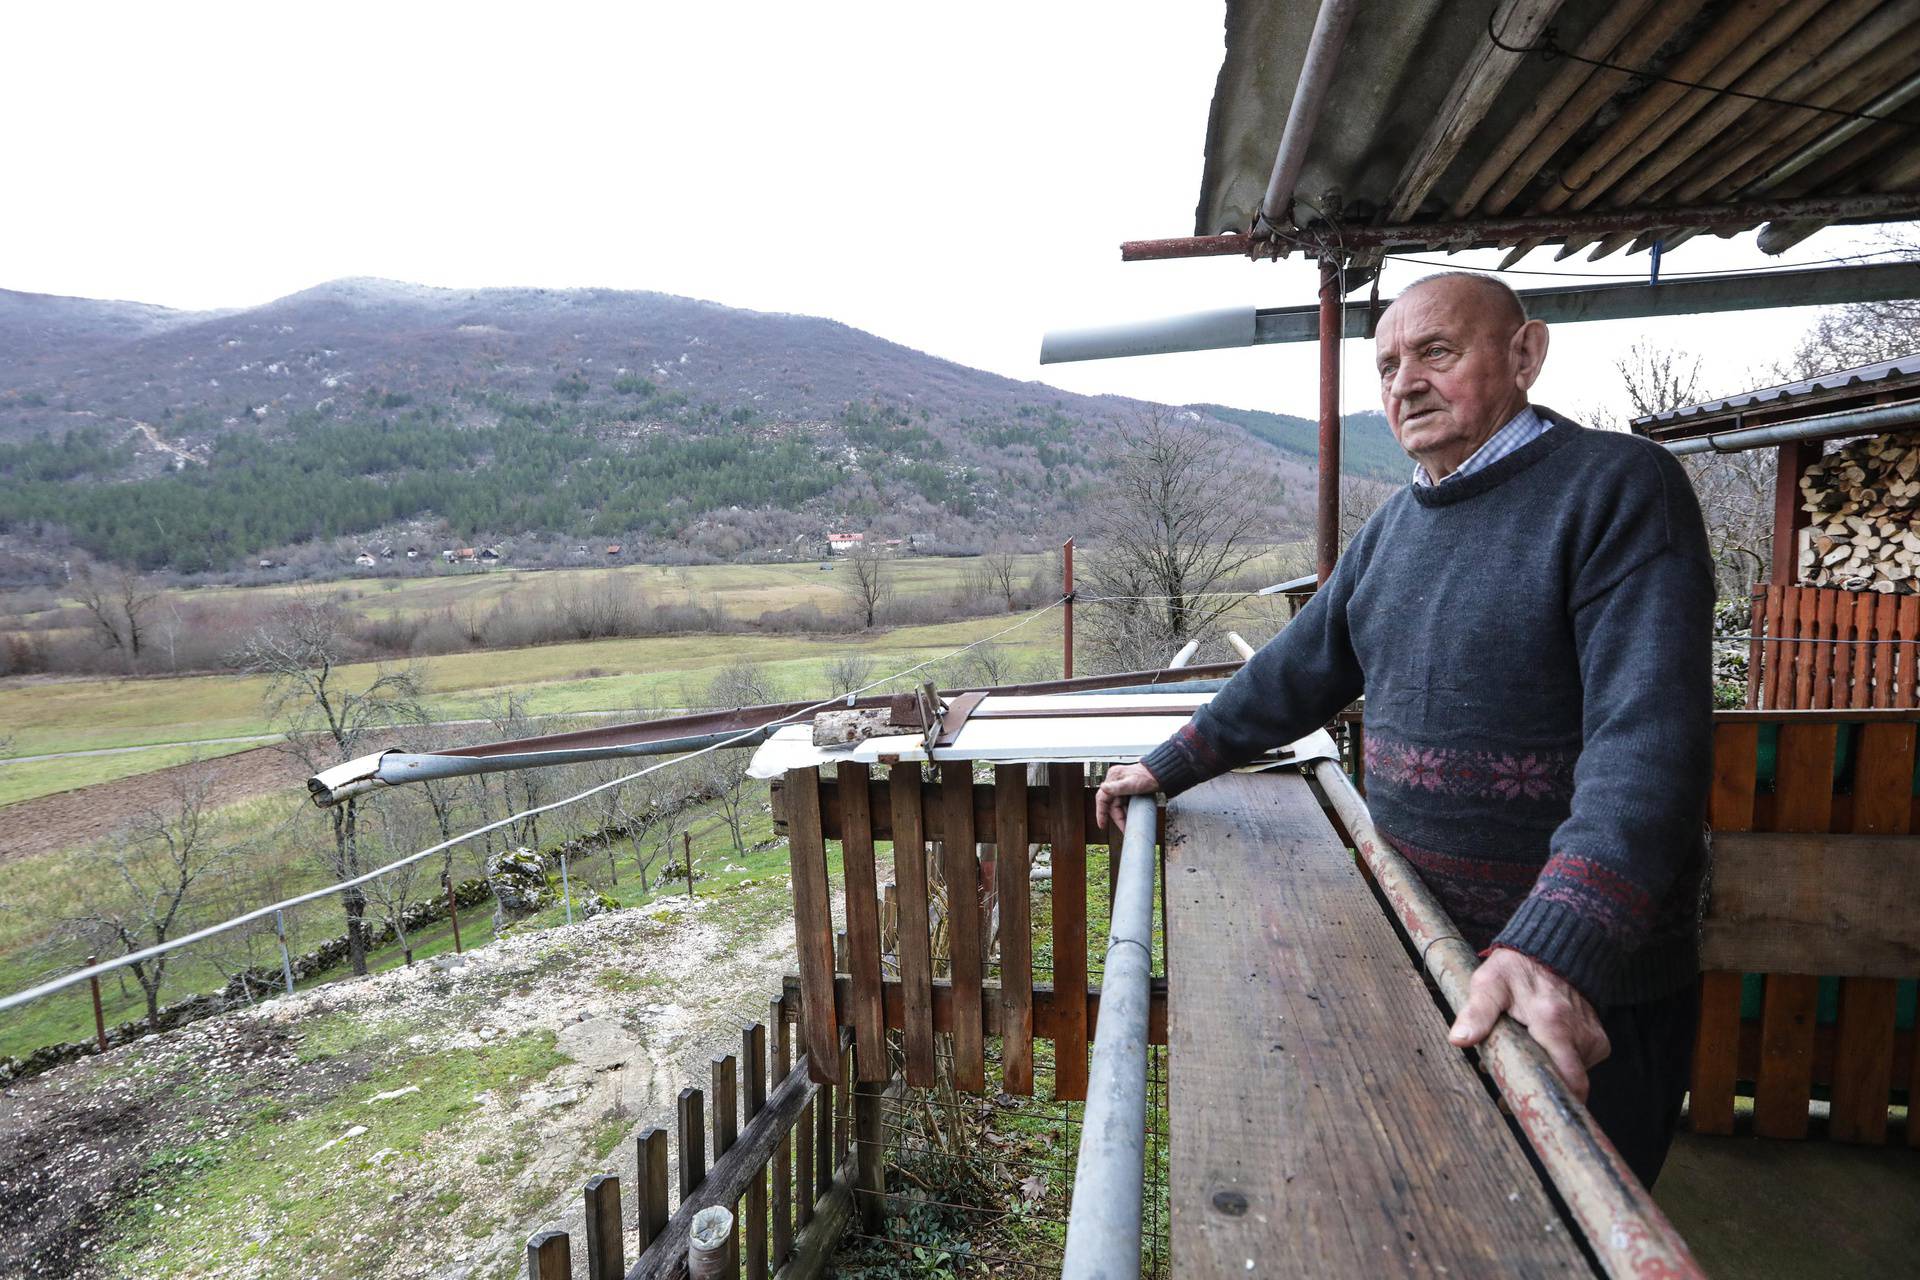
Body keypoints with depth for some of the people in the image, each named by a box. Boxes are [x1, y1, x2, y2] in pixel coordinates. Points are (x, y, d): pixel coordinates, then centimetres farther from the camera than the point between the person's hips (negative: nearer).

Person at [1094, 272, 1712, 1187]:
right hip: (1417, 945, 7)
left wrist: (1556, 949, -38)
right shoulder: (1397, 523, 8)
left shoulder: (1619, 486, -15)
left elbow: (1647, 733, -27)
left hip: (1583, 980, -6)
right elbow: (1297, 669, 14)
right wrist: (1166, 767, 16)